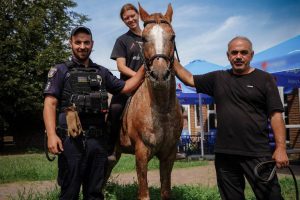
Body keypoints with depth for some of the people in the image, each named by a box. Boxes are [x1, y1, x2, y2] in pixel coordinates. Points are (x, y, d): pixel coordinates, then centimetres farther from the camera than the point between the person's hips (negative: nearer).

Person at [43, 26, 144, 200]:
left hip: (98, 139, 4)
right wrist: (52, 135, -18)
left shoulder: (102, 72, 17)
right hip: (71, 140, -4)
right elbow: (50, 104, -5)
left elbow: (125, 88, 14)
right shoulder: (61, 71, 4)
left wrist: (144, 68, 3)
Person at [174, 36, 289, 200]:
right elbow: (189, 79, 16)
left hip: (257, 154, -3)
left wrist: (281, 148, -10)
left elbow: (275, 115, -3)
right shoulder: (218, 78, 11)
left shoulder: (264, 79, 1)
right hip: (224, 154, 4)